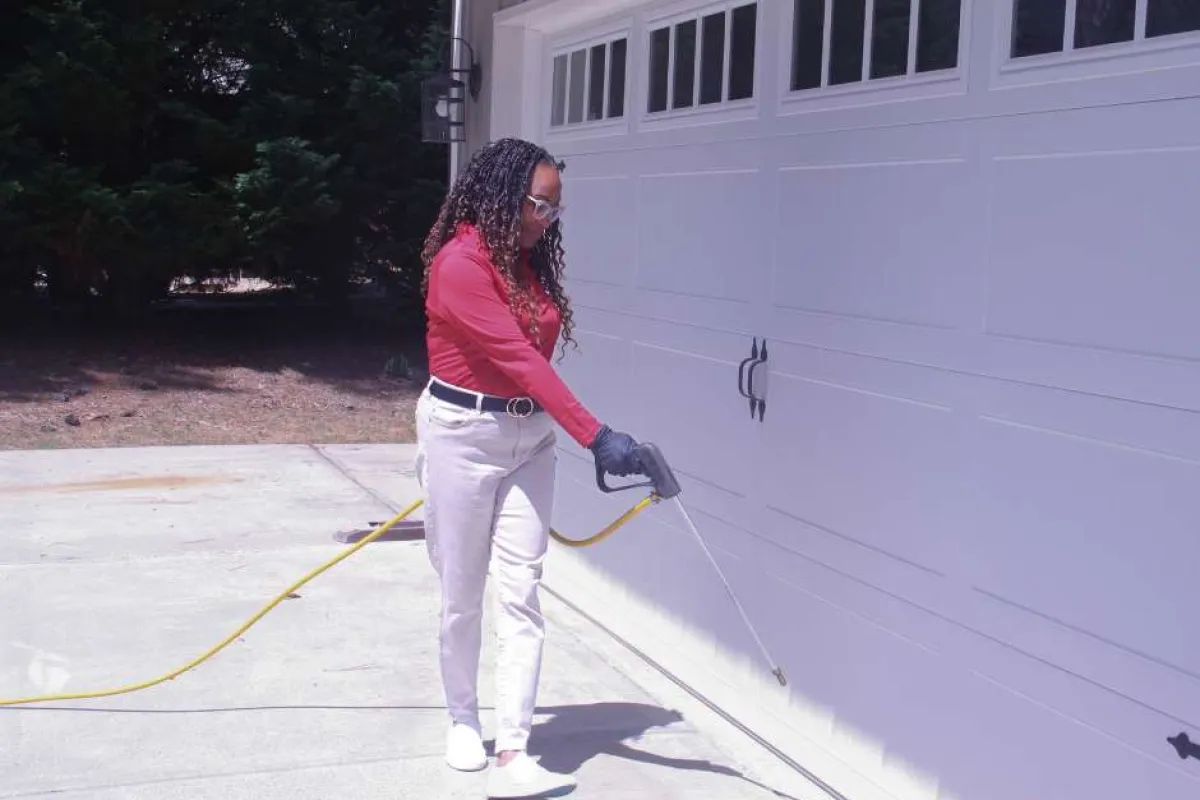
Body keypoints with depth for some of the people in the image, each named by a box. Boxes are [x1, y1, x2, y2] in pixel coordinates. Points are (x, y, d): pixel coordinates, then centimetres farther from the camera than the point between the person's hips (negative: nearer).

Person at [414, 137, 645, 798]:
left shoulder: (530, 263, 7)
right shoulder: (459, 262, -17)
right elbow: (518, 359, -24)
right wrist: (595, 436, -28)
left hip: (530, 437, 6)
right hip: (463, 436, -6)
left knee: (520, 595, -2)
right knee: (463, 594, 7)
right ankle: (464, 720, 29)